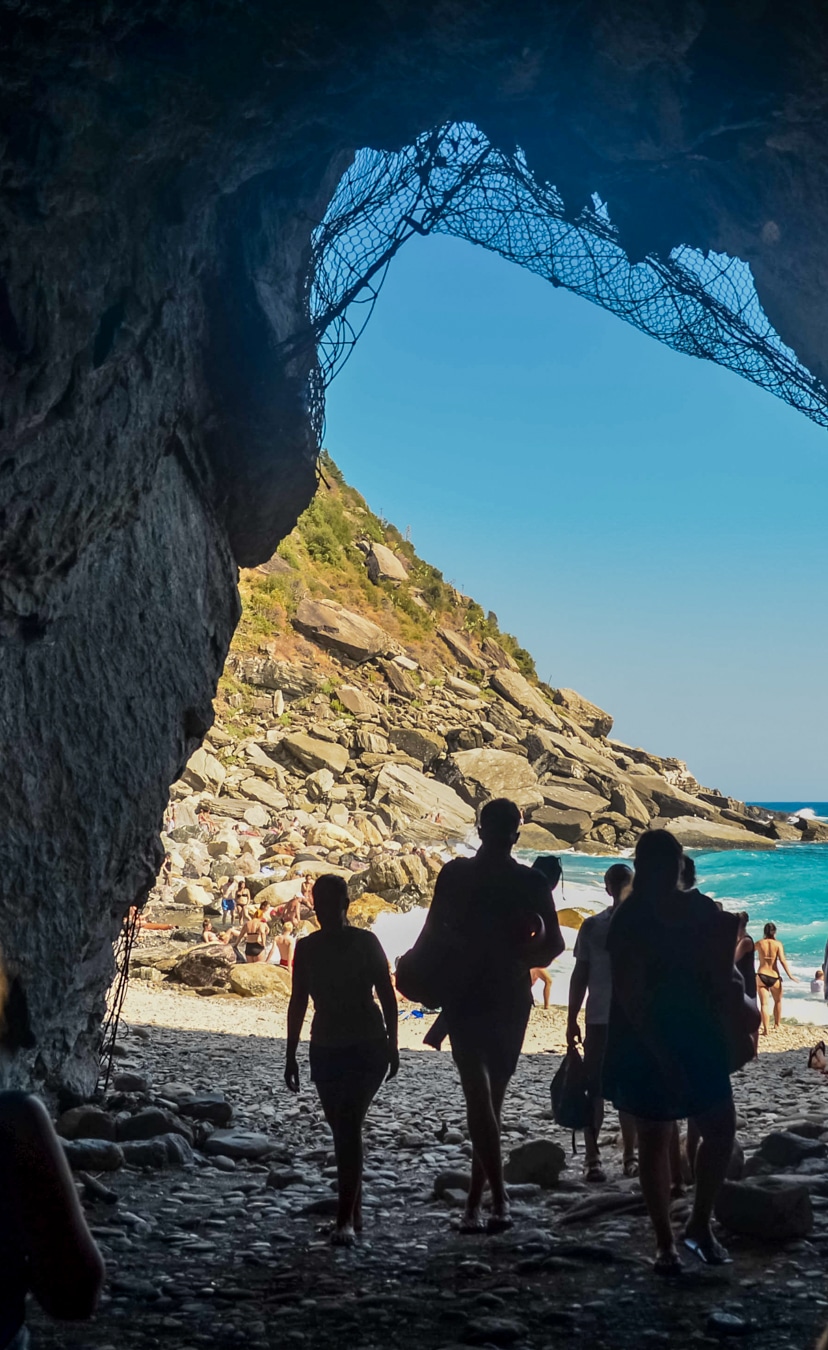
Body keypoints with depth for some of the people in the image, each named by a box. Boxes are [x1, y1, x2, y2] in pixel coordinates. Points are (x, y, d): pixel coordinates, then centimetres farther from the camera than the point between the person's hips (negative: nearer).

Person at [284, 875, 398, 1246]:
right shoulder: (306, 948, 3)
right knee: (343, 1129, 12)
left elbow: (387, 995, -3)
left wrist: (391, 1044, -7)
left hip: (368, 1048, -4)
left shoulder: (365, 942, -6)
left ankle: (345, 1220, -17)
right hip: (326, 1049, 4)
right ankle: (354, 1213, 25)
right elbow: (298, 1002, 8)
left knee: (348, 1127, -15)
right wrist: (291, 1055, 9)